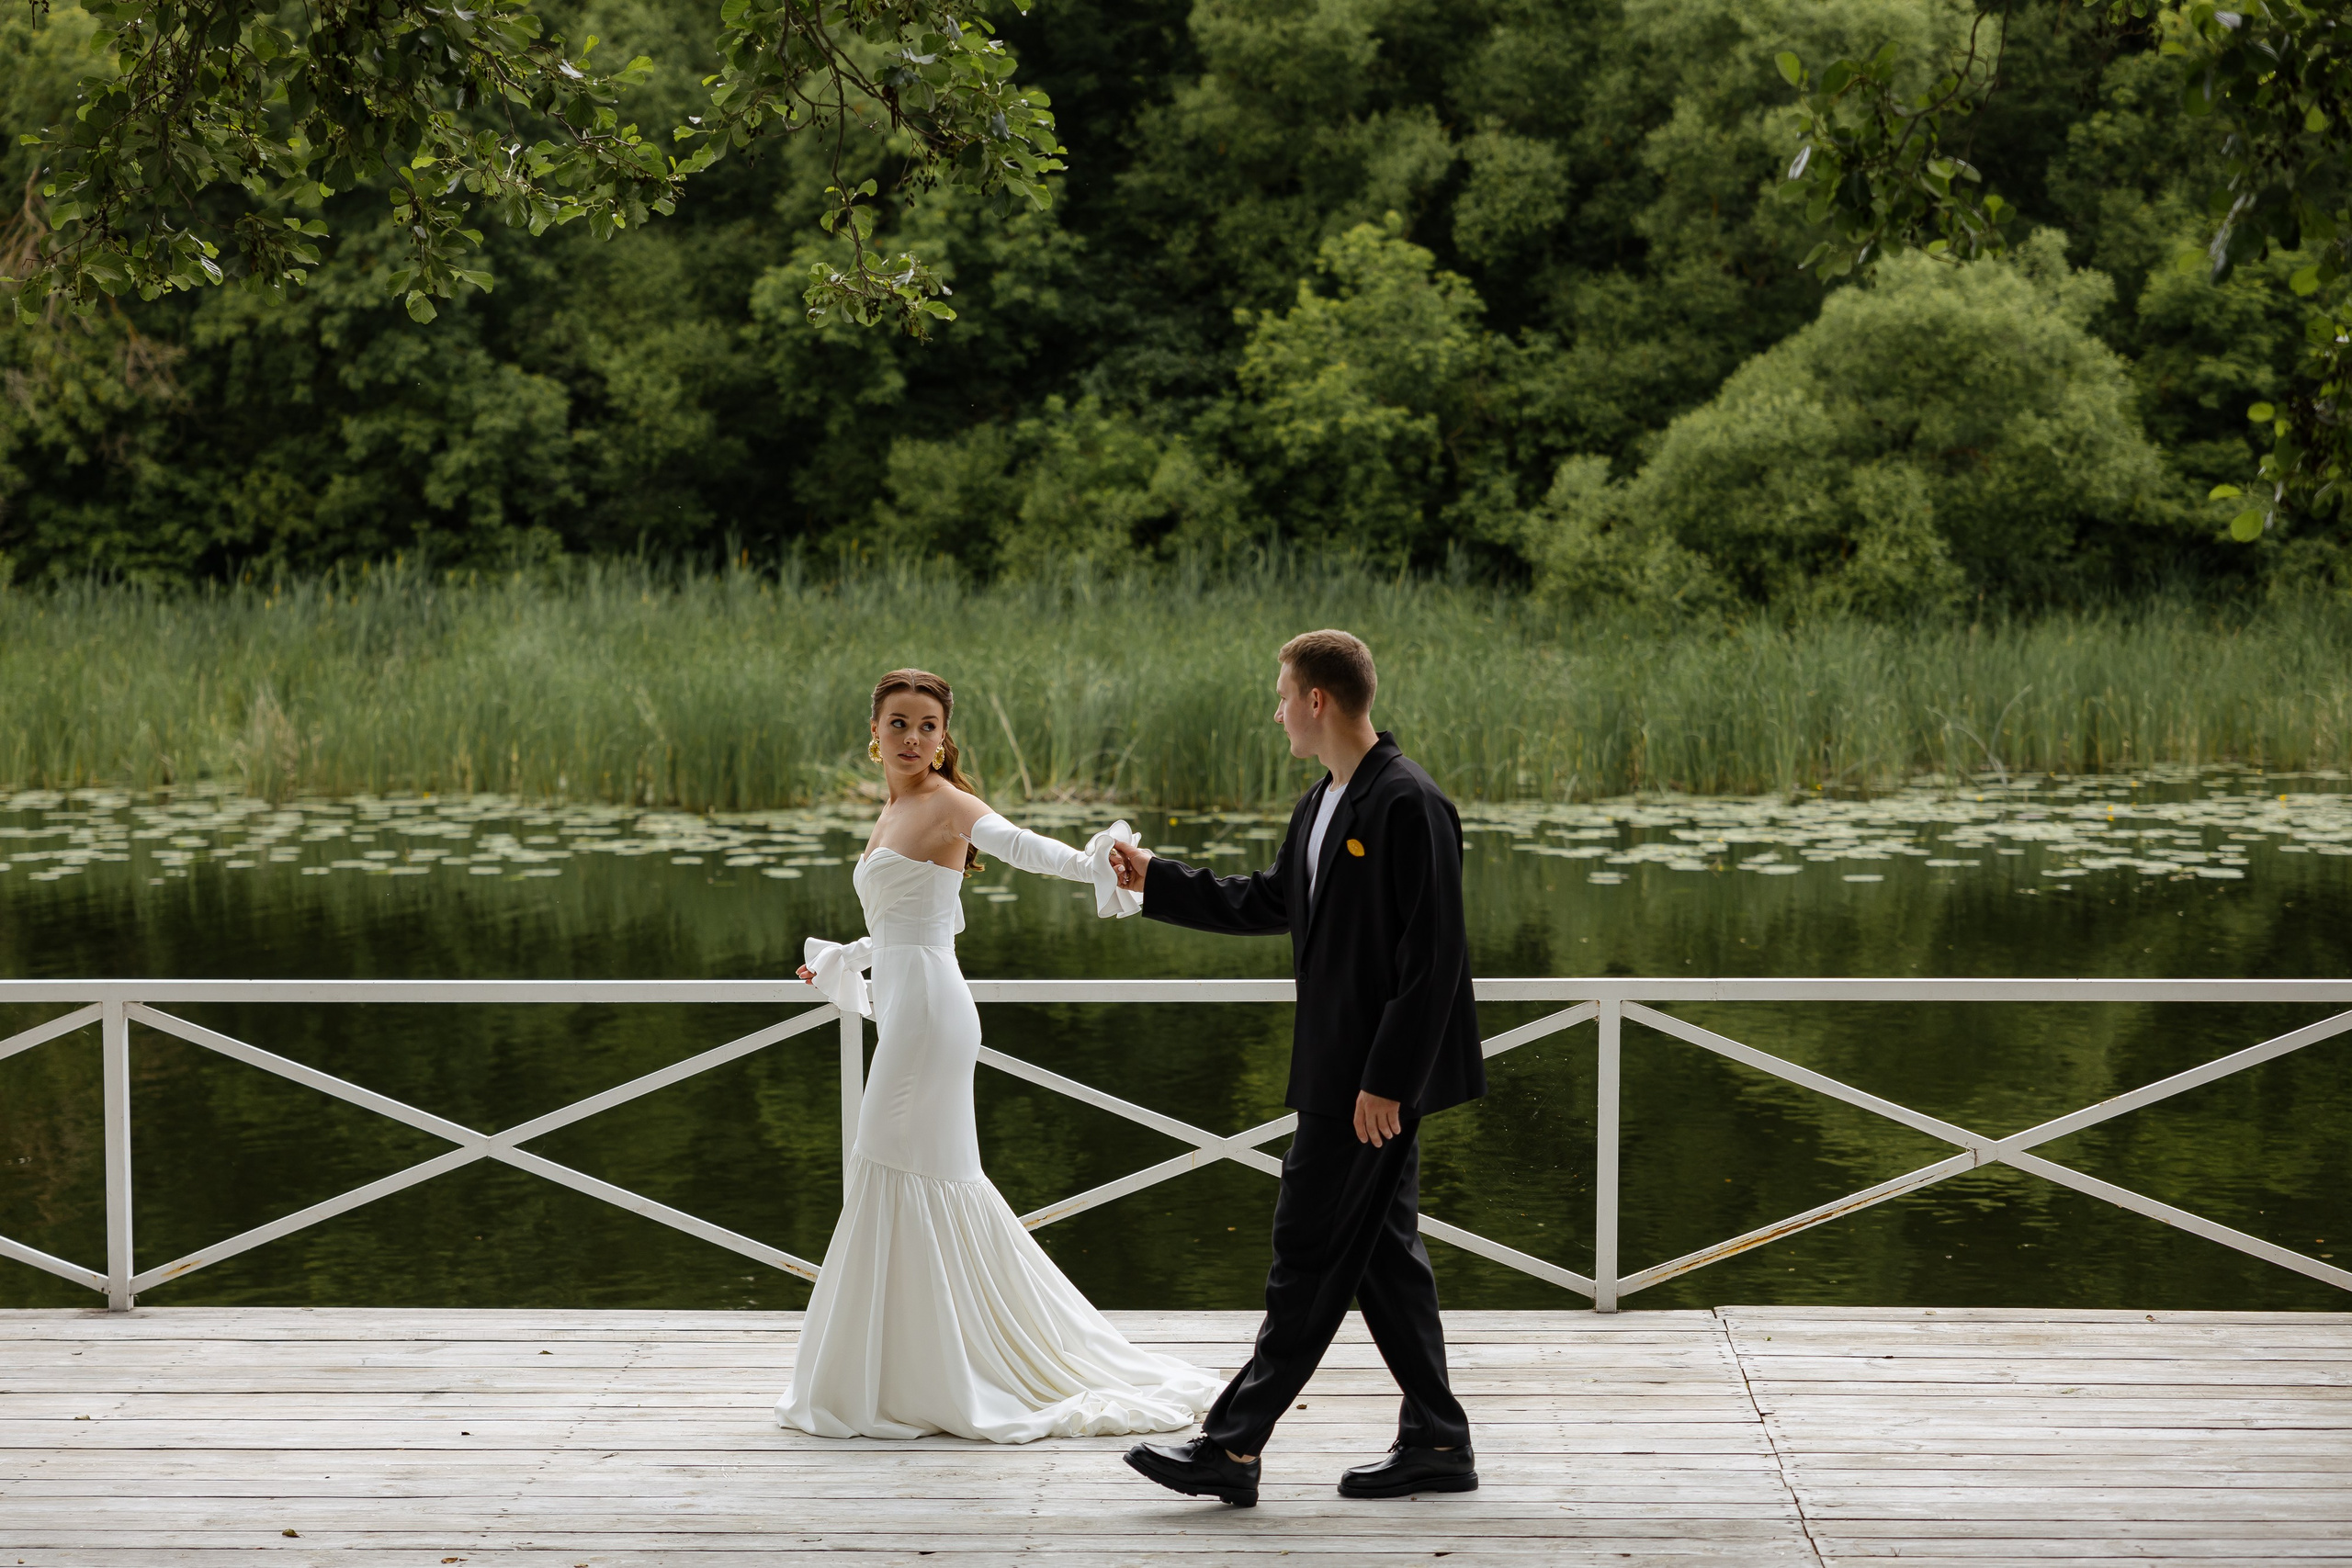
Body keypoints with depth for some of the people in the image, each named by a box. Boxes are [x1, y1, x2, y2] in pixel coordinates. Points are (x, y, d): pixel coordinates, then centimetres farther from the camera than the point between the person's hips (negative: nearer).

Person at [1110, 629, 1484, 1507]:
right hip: (1344, 1072, 10)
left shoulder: (1409, 806, -17)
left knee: (1311, 1254, -5)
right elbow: (1267, 905, 28)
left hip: (1378, 1075, -10)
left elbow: (1432, 957, -21)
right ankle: (1435, 1443, 17)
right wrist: (1155, 882, 29)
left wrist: (1385, 1080, -22)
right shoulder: (1323, 805, 13)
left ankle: (1233, 1447, -1)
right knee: (1381, 1251, 12)